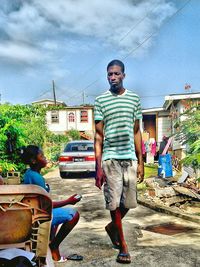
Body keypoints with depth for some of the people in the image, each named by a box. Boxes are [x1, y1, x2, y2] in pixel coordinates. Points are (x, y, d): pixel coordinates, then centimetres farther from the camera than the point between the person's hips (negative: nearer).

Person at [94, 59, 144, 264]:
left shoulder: (134, 99, 9)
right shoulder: (100, 100, 1)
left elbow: (137, 132, 12)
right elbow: (98, 136, 0)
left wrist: (140, 162, 8)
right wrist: (98, 167, -5)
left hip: (130, 158, 3)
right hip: (110, 159, -3)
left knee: (128, 203, 9)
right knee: (114, 203, 0)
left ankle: (112, 227, 38)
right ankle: (123, 246, 15)